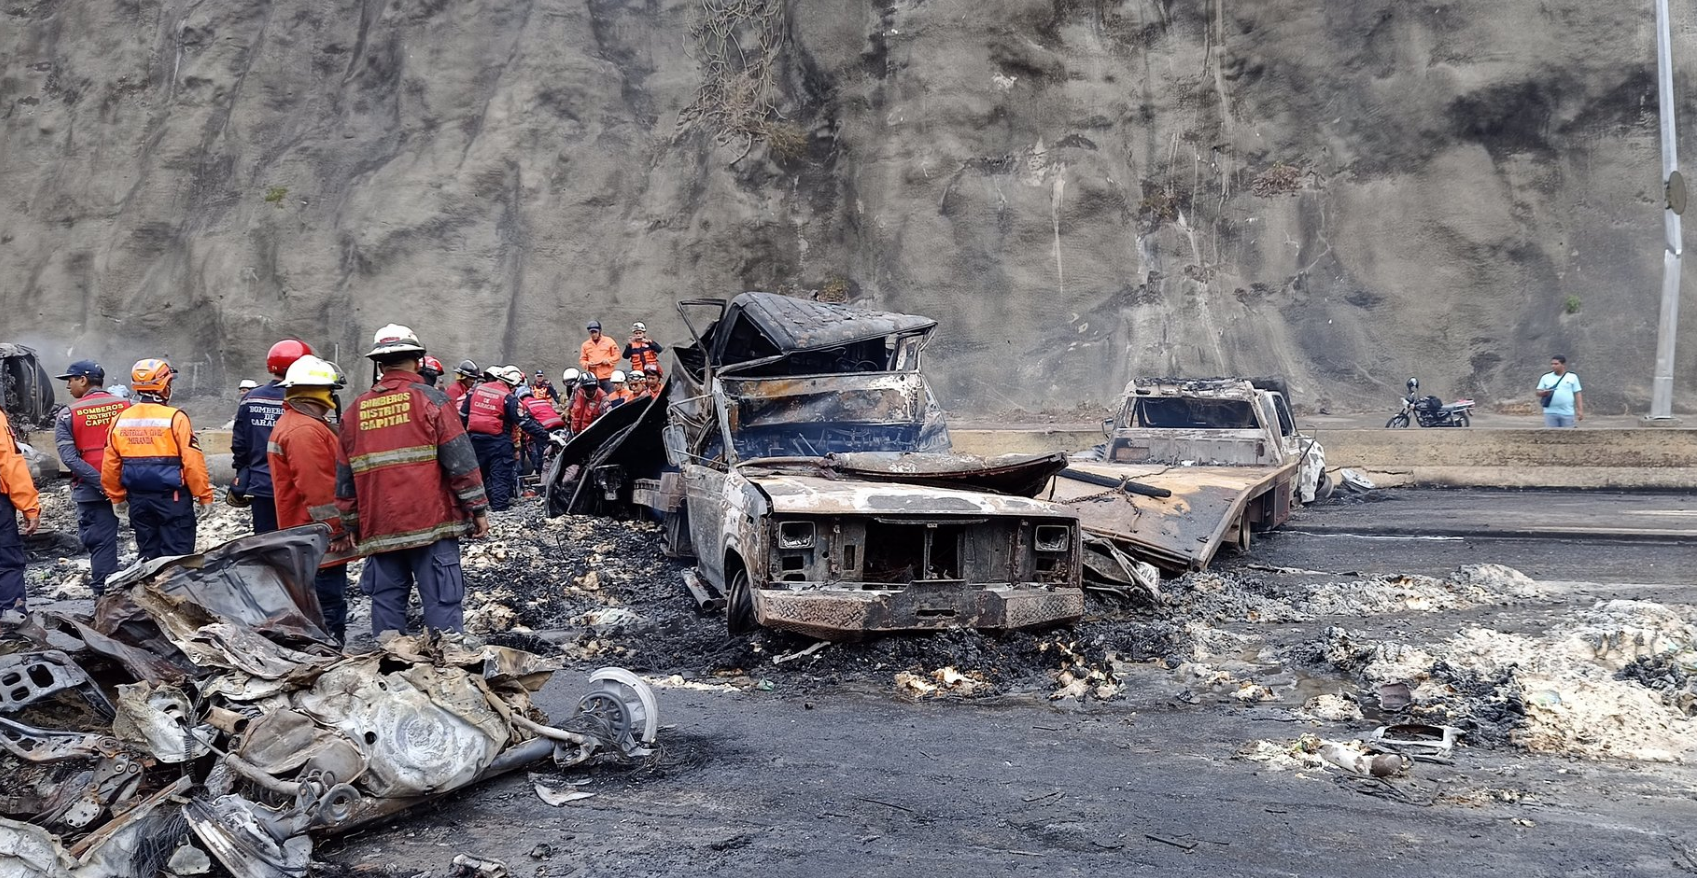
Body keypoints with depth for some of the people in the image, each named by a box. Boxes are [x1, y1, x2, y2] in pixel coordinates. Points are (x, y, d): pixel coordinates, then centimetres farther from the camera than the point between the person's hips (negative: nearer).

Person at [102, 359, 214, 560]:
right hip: (172, 498, -5)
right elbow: (193, 463, -15)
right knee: (176, 555, 0)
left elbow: (110, 466, 7)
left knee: (147, 553, 15)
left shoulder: (120, 421, 3)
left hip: (138, 499, 5)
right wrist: (204, 495, -5)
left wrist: (117, 497, 20)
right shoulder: (175, 418, -13)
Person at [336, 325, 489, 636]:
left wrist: (351, 525, 24)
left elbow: (345, 476, 15)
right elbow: (461, 461, -8)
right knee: (442, 602, -5)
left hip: (378, 529, 5)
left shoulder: (355, 411, 11)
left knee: (386, 601, 10)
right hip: (431, 522, -4)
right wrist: (478, 509, -1)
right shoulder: (431, 400, -4)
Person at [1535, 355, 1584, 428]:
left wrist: (1580, 410, -1)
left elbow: (1577, 394, 6)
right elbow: (1538, 392, 9)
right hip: (1550, 413, 1)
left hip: (1567, 413, -1)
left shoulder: (1572, 377, 6)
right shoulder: (1546, 377, 9)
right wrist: (1543, 393, -16)